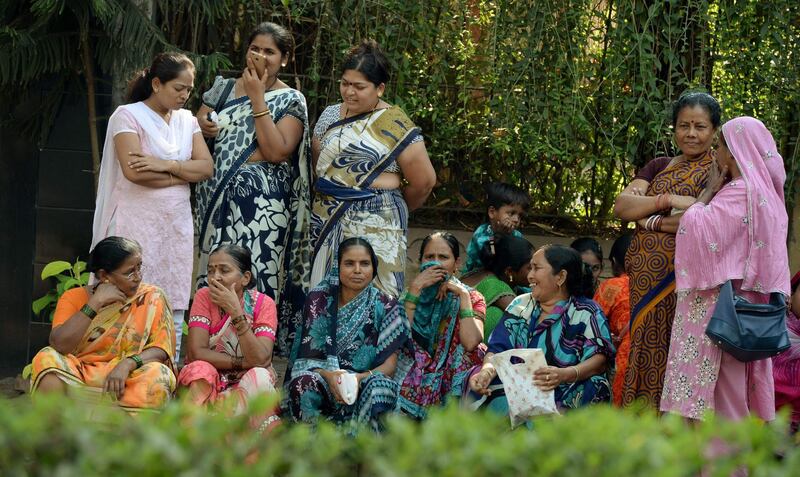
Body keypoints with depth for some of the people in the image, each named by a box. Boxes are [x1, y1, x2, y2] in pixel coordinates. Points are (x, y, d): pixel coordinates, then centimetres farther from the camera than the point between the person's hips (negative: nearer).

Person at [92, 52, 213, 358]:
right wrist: (183, 174, -6)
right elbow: (134, 171, -17)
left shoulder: (187, 120, 14)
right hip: (138, 223, -6)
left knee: (174, 308, 4)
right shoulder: (128, 115, -4)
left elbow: (207, 167, 3)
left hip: (177, 224, 6)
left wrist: (167, 165, -13)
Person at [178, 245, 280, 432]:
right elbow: (197, 353, -16)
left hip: (248, 388, 0)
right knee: (200, 369, -30)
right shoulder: (204, 297, -6)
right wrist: (243, 363, -18)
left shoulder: (263, 304, -8)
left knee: (260, 376, -32)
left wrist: (236, 312, -27)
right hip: (208, 384, 0)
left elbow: (261, 360, -22)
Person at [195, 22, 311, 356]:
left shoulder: (290, 100, -1)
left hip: (261, 199, -5)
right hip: (218, 195, 5)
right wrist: (202, 126, -4)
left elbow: (276, 151, -14)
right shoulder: (225, 87, 13)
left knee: (252, 277, -10)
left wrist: (257, 98, -13)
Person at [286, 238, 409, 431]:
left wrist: (361, 378, -23)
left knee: (378, 385, -36)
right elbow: (308, 355, 2)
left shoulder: (385, 306, 4)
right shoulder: (319, 300, 6)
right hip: (324, 382, 1)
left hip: (364, 385, -1)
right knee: (303, 383, -33)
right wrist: (328, 376, -22)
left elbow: (390, 364, -2)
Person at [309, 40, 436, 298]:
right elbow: (317, 161, 23)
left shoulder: (395, 125, -7)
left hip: (373, 227, -5)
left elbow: (424, 181, -4)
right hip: (327, 221, 6)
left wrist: (393, 208, 11)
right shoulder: (330, 115, 11)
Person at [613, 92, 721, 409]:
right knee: (645, 355, 4)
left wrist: (652, 220, -7)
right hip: (646, 283, 6)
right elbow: (621, 207, 4)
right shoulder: (659, 167, 17)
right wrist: (666, 200, -12)